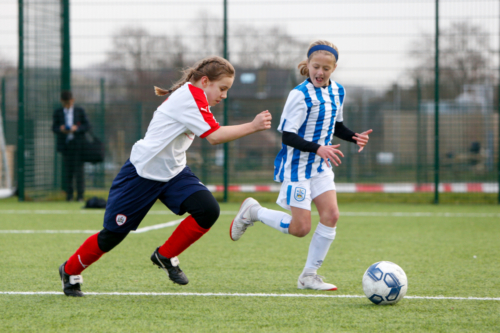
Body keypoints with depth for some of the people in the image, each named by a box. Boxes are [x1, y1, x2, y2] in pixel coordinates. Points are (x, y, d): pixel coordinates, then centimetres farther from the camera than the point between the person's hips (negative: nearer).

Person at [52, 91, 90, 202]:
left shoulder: (80, 111, 7)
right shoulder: (57, 112, 10)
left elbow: (87, 126, 3)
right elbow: (54, 127, 5)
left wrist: (76, 128, -14)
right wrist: (60, 129, -17)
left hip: (78, 144, -1)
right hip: (65, 144, 1)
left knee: (79, 169, -5)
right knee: (68, 170, -1)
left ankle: (80, 195, -2)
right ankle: (69, 194, 5)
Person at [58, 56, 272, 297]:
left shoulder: (192, 96, 8)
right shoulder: (191, 95, -21)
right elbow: (214, 136, -29)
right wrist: (252, 127, -28)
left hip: (173, 173, 9)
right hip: (142, 173, -9)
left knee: (208, 210, -16)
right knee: (113, 235, 1)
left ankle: (166, 256, 4)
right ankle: (70, 270, 26)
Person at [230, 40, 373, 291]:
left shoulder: (337, 92, 6)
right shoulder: (300, 95, -17)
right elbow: (288, 136, -19)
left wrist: (354, 137, 2)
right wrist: (317, 148, -32)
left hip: (321, 167, 7)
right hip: (297, 167, -7)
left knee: (331, 215, -8)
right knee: (300, 228, -9)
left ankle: (309, 276, 3)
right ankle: (253, 211, 16)